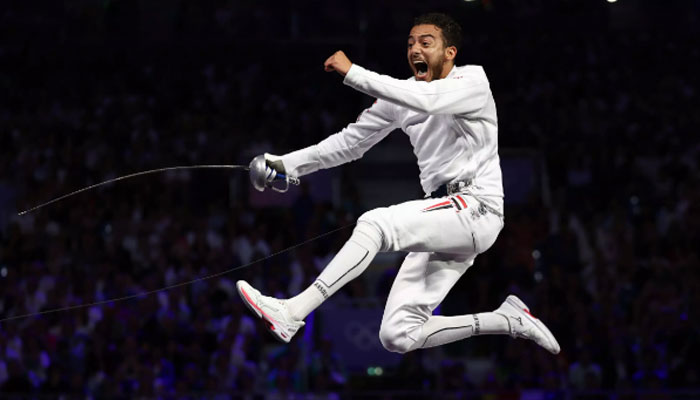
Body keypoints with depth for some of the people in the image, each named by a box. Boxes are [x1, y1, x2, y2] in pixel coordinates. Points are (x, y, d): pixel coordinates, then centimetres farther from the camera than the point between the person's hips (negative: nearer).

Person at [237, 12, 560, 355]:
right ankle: (510, 320, 11)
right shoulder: (402, 94, 12)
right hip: (443, 223, 8)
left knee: (373, 225, -29)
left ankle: (291, 313, -32)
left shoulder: (472, 80, -7)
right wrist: (285, 164, 4)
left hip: (475, 209, -8)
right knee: (398, 337, -3)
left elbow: (427, 99, -29)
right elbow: (351, 142, 15)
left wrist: (352, 72, -30)